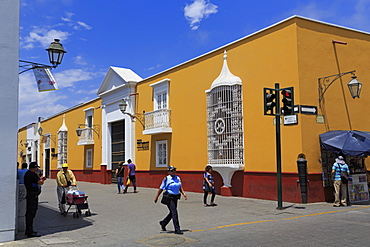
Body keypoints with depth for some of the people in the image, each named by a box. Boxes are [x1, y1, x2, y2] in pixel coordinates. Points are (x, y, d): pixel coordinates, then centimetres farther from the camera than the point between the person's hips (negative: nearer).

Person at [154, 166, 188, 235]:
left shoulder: (178, 178, 7)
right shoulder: (166, 179, -11)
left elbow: (180, 187, 15)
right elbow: (161, 188, -7)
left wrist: (183, 193, 0)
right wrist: (156, 197, -3)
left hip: (175, 197, 7)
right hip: (169, 198, -7)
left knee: (172, 213, 17)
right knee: (174, 213, -10)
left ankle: (163, 223, 40)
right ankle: (177, 229, -5)